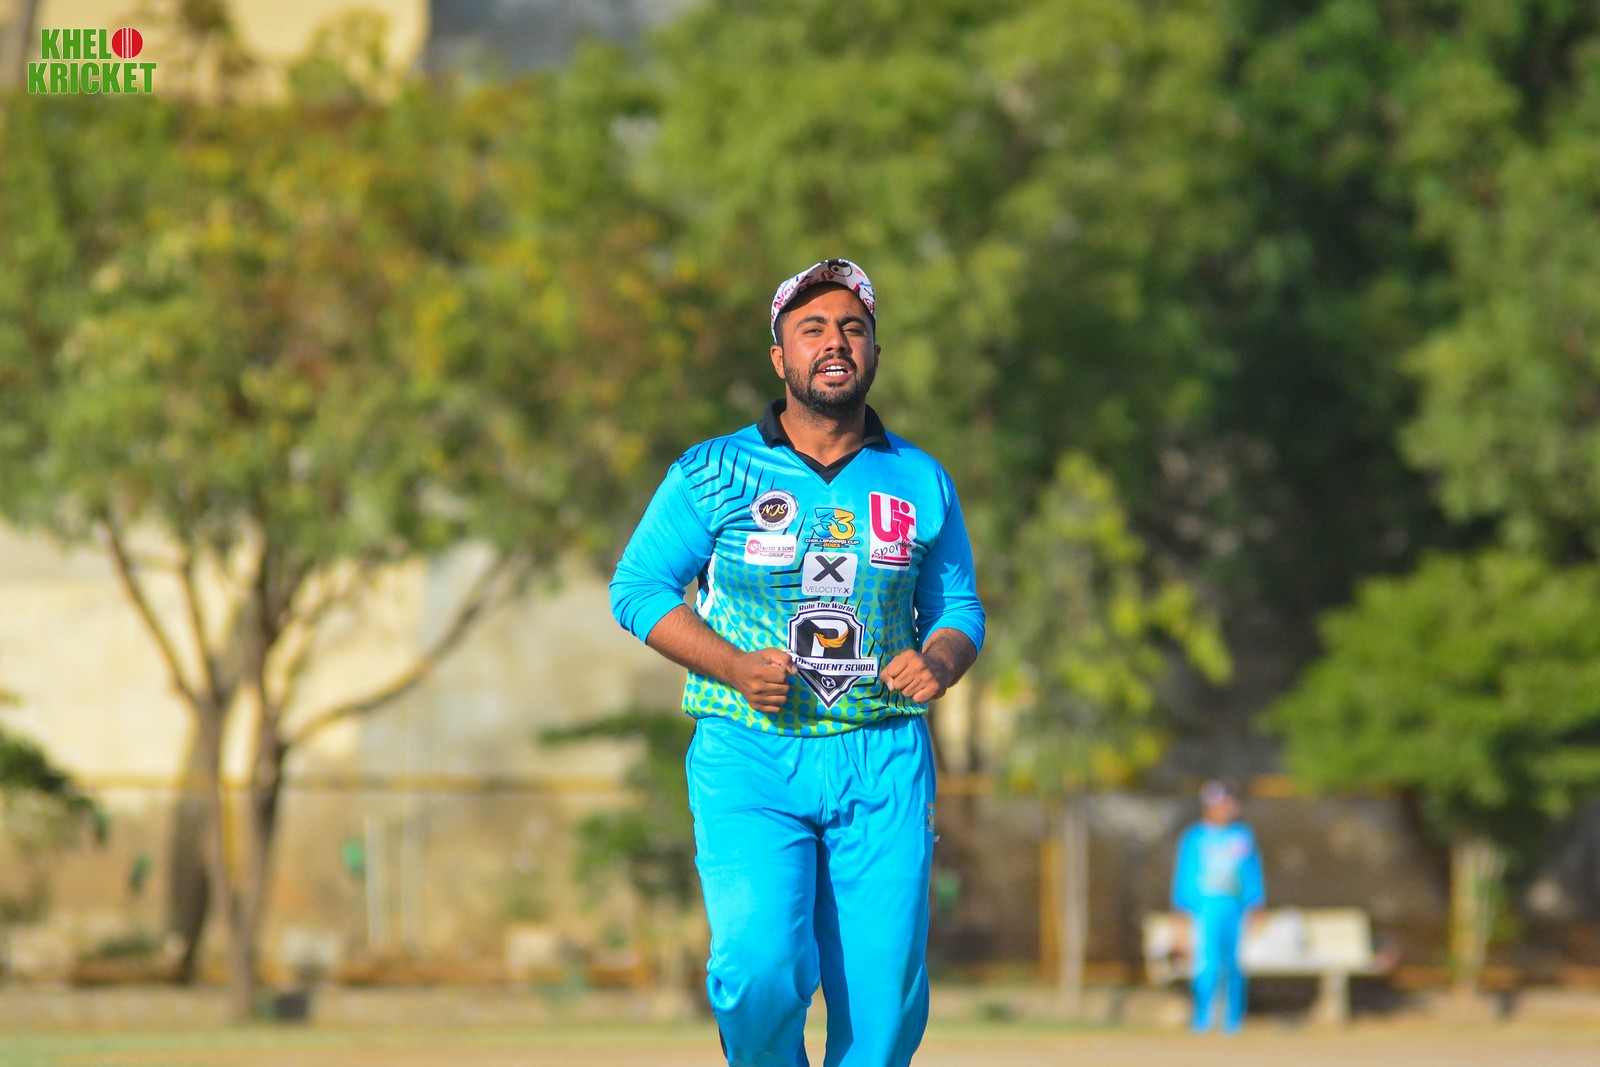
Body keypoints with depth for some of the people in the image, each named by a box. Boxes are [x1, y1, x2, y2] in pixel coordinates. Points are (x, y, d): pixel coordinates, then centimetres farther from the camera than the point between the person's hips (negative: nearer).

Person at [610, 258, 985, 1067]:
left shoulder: (921, 483, 10)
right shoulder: (712, 475, 2)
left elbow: (958, 607, 17)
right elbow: (636, 589, 5)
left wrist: (938, 664, -8)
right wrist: (734, 667, -12)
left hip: (883, 759, 2)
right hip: (749, 756, -2)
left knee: (883, 994, -5)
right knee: (763, 969, -19)